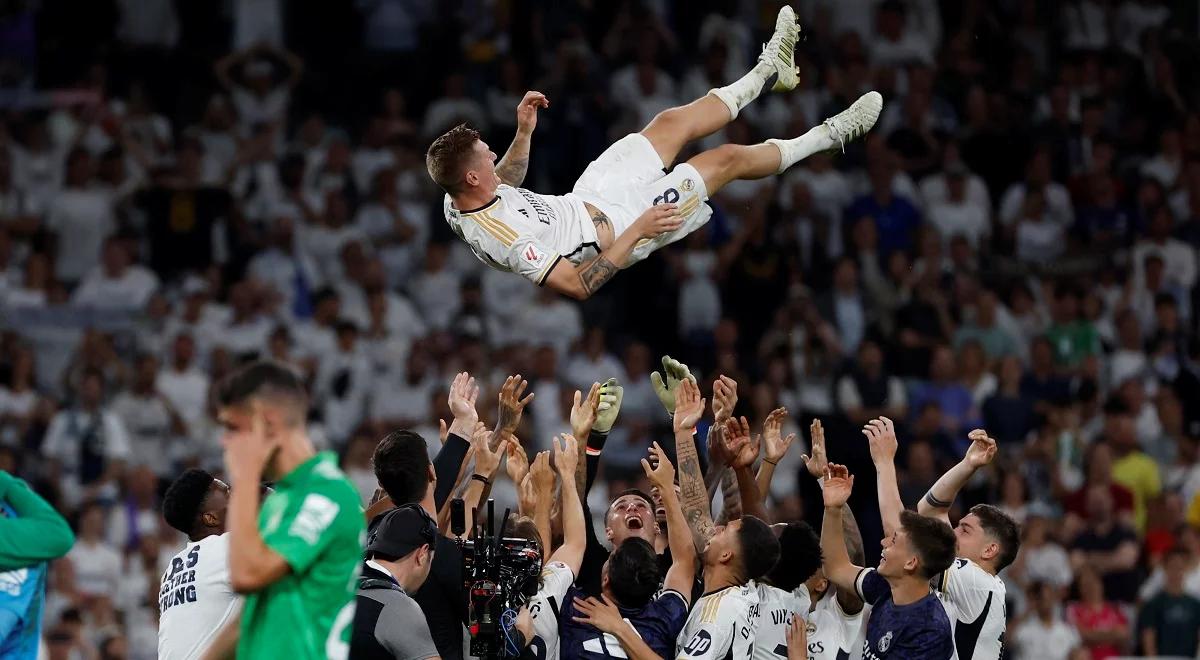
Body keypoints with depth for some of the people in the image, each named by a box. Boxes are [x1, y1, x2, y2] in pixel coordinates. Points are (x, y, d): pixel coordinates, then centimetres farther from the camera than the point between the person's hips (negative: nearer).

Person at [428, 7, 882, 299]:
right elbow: (578, 286, -38)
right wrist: (636, 231, -34)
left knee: (673, 122, 15)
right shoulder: (507, 240, -41)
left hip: (585, 198, 8)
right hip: (617, 228, -8)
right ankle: (831, 135, 28)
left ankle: (767, 70, 38)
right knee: (729, 158, 4)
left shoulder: (456, 204, -14)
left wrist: (523, 133, 0)